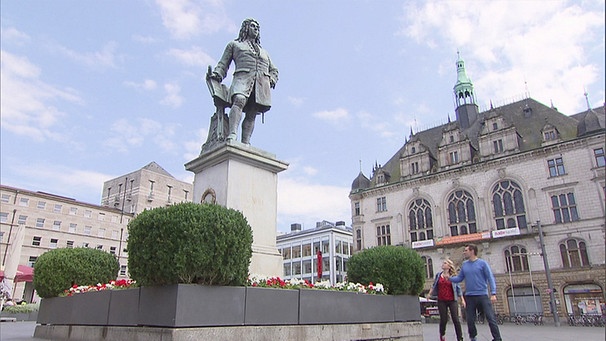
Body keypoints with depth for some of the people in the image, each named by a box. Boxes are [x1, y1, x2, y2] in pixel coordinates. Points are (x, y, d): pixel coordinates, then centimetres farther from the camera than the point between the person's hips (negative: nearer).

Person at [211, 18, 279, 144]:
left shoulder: (264, 52, 39)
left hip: (262, 84, 4)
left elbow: (273, 70, 36)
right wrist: (217, 74, 0)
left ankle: (245, 143, -25)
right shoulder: (234, 44, 29)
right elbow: (223, 64, 20)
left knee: (251, 115, -13)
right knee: (239, 101, -33)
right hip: (242, 78, -3)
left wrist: (272, 80, 13)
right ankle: (232, 134, -49)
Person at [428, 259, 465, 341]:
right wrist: (430, 294, 4)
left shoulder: (453, 276, 1)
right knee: (443, 319, 4)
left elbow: (458, 288, 5)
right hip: (441, 301, 2)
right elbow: (434, 286, 14)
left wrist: (462, 299, 3)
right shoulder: (438, 275, 7)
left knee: (455, 319, -5)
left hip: (452, 300, -1)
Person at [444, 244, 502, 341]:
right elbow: (459, 278, 13)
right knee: (470, 320, 9)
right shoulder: (464, 265, 10)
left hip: (482, 295, -4)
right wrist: (450, 278, -6)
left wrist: (493, 293, -16)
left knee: (491, 318, -6)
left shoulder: (482, 263, -3)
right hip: (469, 296, 4)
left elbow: (491, 278, -7)